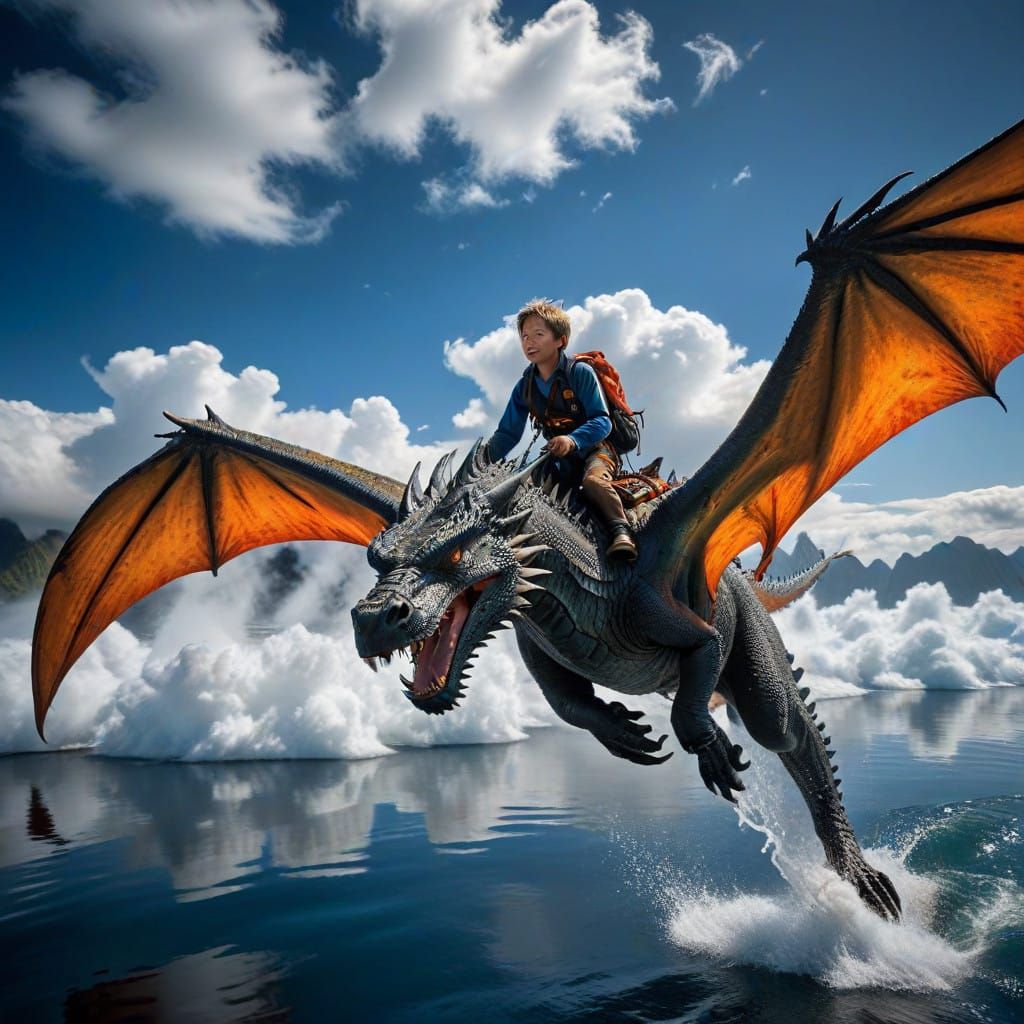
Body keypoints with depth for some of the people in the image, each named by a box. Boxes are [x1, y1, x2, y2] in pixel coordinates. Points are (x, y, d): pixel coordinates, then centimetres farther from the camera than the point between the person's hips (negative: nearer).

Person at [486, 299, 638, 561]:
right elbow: (507, 433, 5)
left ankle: (621, 531, -39)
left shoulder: (580, 373, -11)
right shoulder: (524, 387, 4)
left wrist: (572, 439, -36)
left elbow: (602, 421, -17)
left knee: (593, 480, -35)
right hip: (560, 459, 7)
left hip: (595, 449, -6)